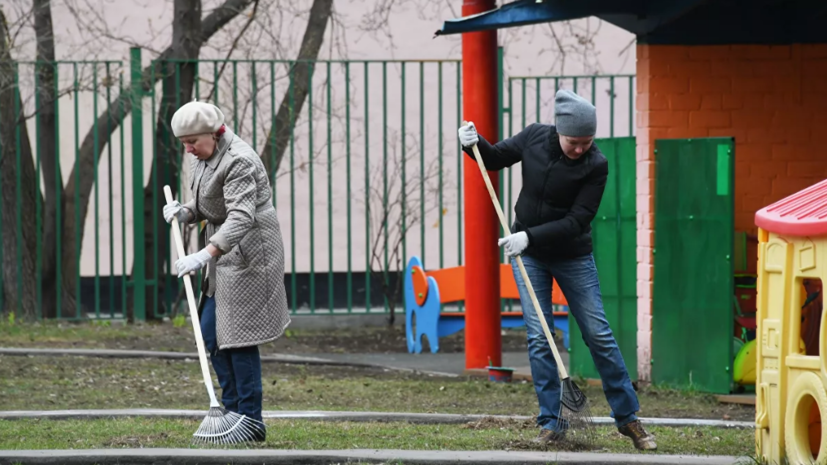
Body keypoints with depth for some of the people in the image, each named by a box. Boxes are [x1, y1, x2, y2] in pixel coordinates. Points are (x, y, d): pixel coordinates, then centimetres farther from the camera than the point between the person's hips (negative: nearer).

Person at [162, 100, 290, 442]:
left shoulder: (238, 162, -22)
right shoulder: (203, 158, 9)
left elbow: (240, 218, -33)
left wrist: (205, 254, -43)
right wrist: (184, 212, -3)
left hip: (248, 254, -10)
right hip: (225, 253, 10)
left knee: (237, 338, -7)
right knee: (211, 334, 12)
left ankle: (251, 424, -1)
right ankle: (233, 410, 19)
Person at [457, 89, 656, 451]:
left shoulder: (595, 166, -18)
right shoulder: (534, 137, -9)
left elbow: (577, 221, -21)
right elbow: (496, 158, 8)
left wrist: (531, 235, -29)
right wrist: (474, 144, -13)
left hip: (572, 257, -2)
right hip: (528, 255, 2)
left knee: (599, 335, 0)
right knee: (539, 337, -2)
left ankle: (628, 418, 11)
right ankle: (551, 423, 3)